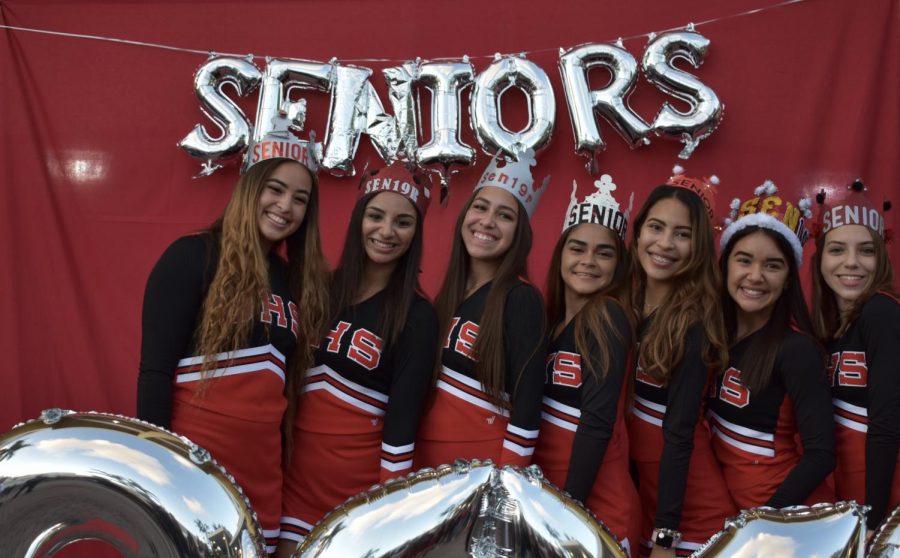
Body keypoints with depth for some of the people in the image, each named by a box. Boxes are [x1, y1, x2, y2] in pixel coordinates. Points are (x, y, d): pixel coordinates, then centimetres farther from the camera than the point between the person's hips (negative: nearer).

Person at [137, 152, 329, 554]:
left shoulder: (294, 279, 13)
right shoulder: (193, 256, -6)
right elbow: (155, 367, -11)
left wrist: (283, 455, 12)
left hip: (260, 463, 6)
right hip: (190, 453, -6)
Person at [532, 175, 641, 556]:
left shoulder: (608, 318, -13)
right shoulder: (552, 318, 8)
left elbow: (597, 423, -20)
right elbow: (535, 409, 8)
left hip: (596, 501, -7)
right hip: (547, 488, 7)